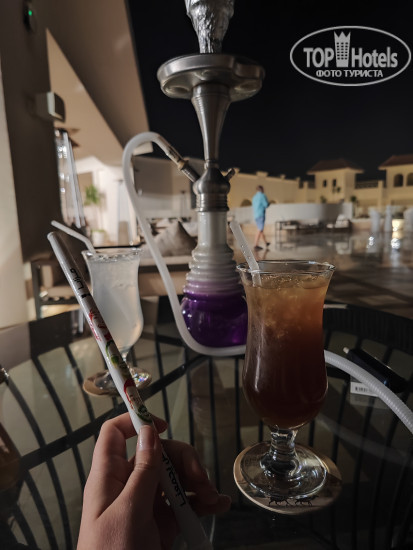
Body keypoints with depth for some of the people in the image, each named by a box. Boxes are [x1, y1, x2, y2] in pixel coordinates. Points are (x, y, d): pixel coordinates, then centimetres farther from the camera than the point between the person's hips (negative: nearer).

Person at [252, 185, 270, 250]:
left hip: (255, 215, 8)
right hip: (261, 215, -8)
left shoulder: (254, 197, 16)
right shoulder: (263, 195, -7)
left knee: (261, 229, 16)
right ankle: (256, 245, -18)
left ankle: (265, 243, 28)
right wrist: (268, 203, 16)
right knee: (260, 230, -11)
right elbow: (266, 205, -8)